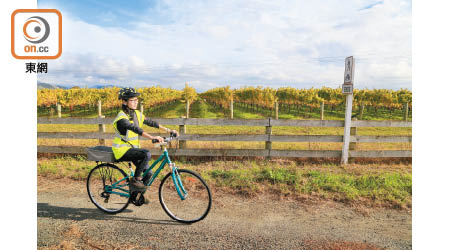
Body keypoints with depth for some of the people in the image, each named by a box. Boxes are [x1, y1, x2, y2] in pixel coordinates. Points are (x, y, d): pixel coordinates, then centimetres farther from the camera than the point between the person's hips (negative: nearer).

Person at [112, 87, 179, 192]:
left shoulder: (136, 114, 4)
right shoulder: (122, 117, -20)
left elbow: (151, 122, 3)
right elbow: (135, 129, -36)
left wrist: (169, 130, -4)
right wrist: (152, 137, -50)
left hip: (132, 148, 7)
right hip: (122, 150, -7)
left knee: (148, 174, -1)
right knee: (147, 154, -30)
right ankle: (135, 180, -11)